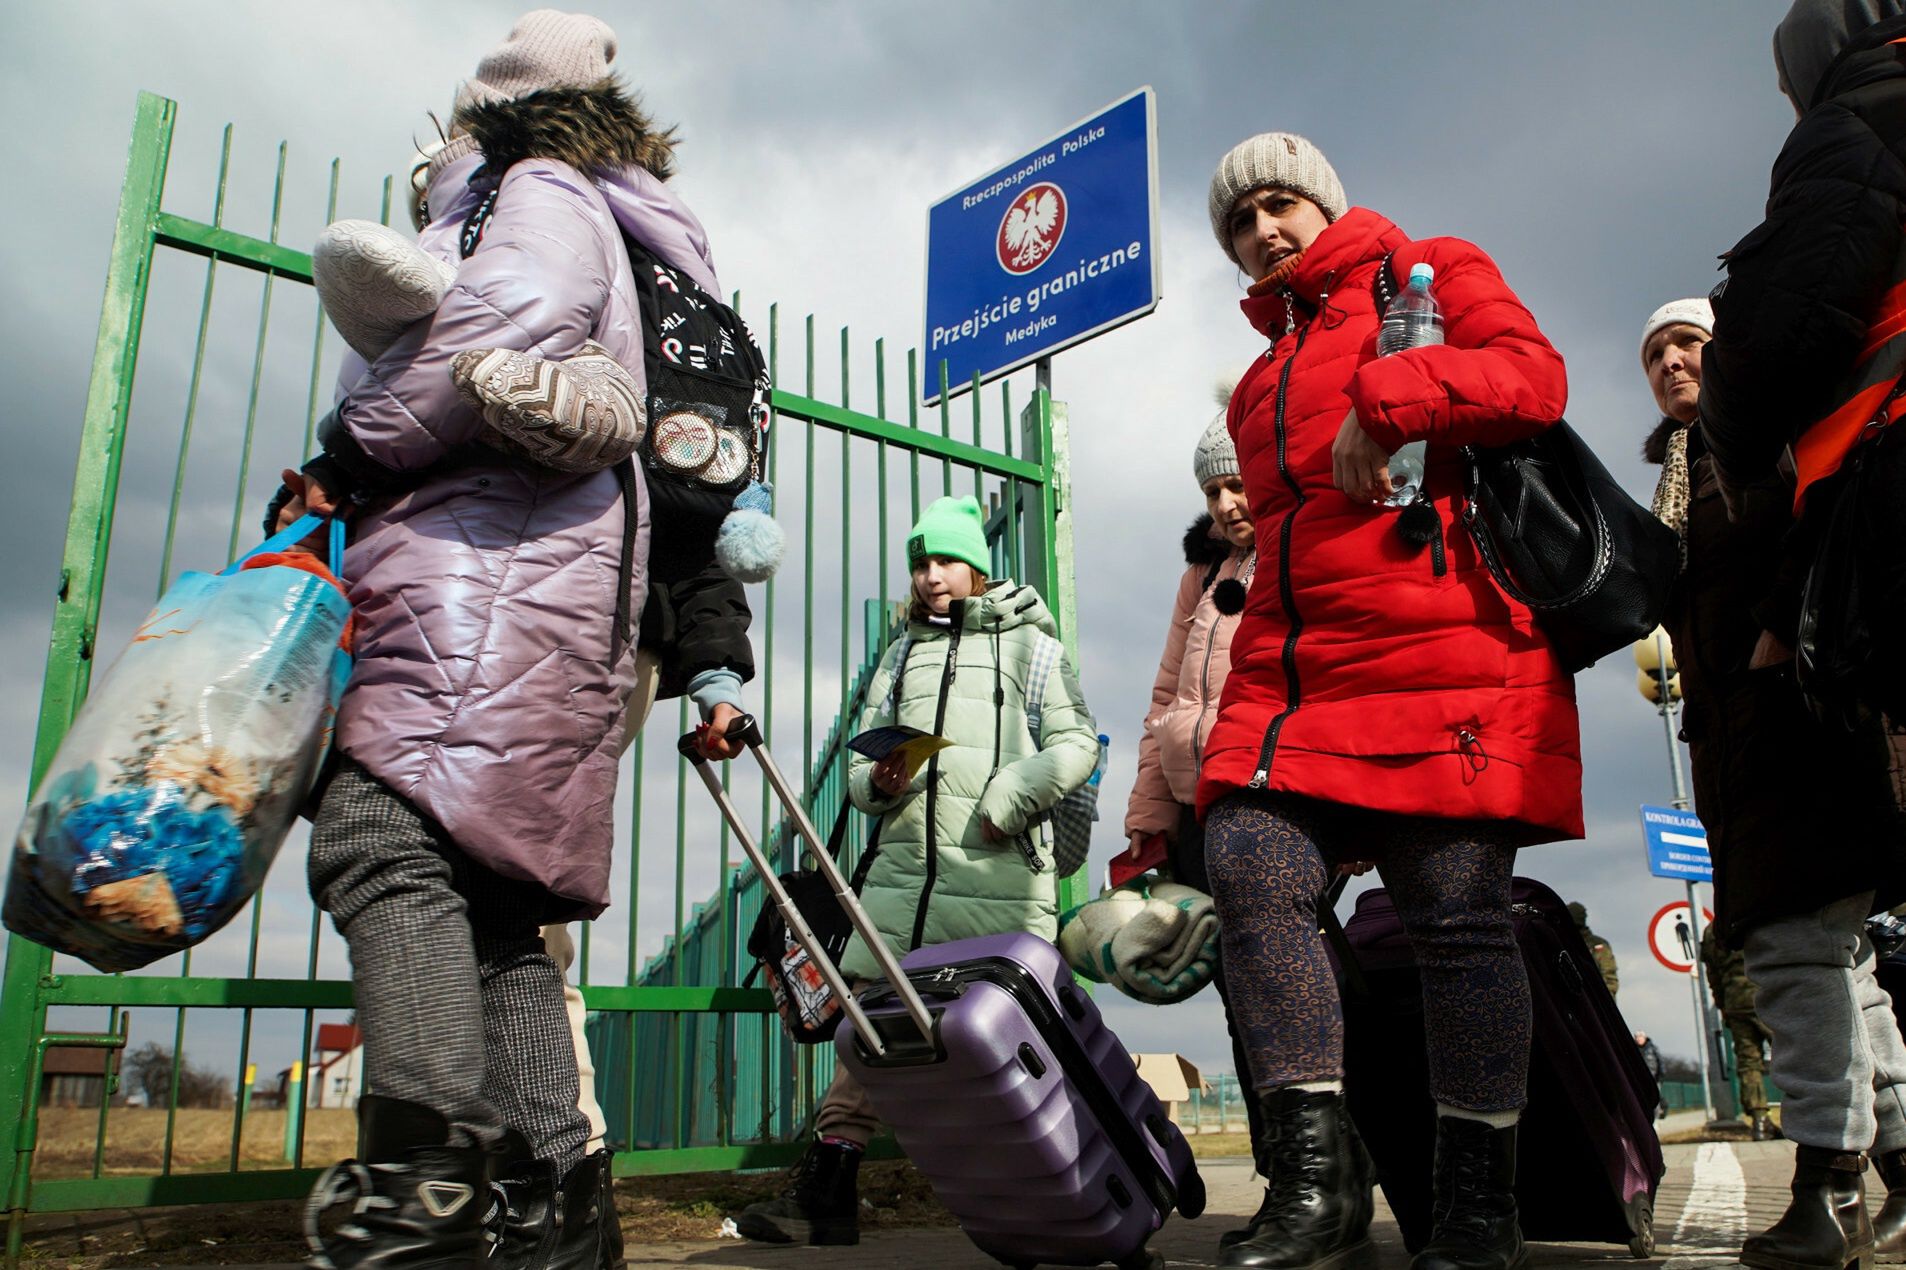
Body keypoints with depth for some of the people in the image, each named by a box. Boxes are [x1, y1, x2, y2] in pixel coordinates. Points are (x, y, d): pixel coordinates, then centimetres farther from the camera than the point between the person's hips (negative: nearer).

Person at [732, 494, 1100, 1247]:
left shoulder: (1029, 645, 12)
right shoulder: (899, 658, 24)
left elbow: (1076, 742, 3)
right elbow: (860, 766, 21)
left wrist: (1009, 798, -11)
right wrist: (878, 781, -2)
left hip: (1001, 876, -3)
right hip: (904, 868, 4)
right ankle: (826, 1192, 3)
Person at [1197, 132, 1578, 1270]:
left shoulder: (1432, 274, 14)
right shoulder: (1262, 379, 31)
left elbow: (1535, 376, -3)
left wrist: (1384, 399, -13)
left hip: (1443, 653, -5)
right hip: (1293, 671, 6)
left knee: (1458, 911, -7)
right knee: (1249, 865, -14)